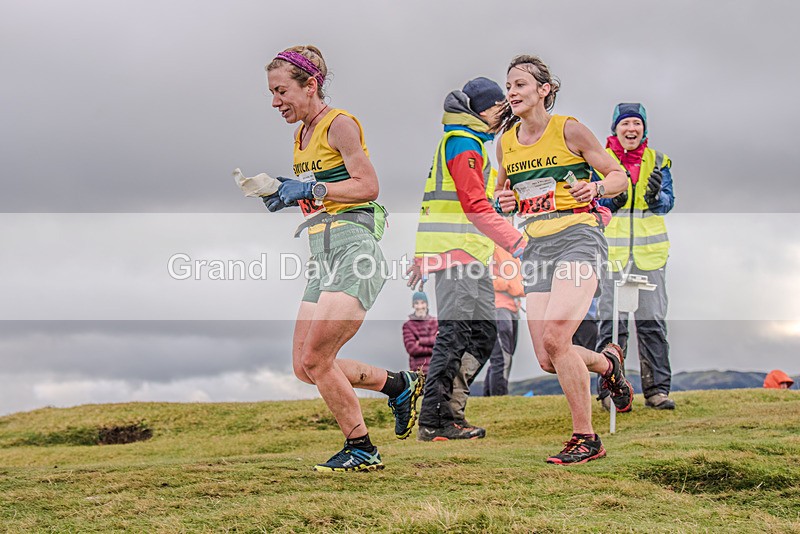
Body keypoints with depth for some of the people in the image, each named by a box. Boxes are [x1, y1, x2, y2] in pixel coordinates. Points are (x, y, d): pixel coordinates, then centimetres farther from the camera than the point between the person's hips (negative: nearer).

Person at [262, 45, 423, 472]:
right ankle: (399, 385, 21)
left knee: (314, 360, -13)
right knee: (305, 366, 5)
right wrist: (284, 192, 6)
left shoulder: (339, 124, -7)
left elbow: (368, 186, -13)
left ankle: (361, 449, 4)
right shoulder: (302, 135, 19)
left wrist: (309, 190, -15)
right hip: (323, 255, 9)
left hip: (353, 248, -9)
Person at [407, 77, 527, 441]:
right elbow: (475, 206, -19)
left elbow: (439, 203, 26)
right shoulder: (463, 144, -9)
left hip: (468, 252, 10)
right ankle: (433, 422, -8)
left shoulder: (462, 142, 24)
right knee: (454, 332, -10)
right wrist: (517, 243, -21)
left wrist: (424, 258, 27)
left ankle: (447, 409, 10)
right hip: (456, 250, -10)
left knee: (484, 331, 7)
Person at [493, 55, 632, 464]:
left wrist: (596, 188, -19)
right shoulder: (506, 142, 11)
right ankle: (606, 362, 32)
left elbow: (619, 176, 3)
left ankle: (585, 438, -8)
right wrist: (504, 202, 3)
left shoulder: (568, 129, -4)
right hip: (536, 246, 6)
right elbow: (503, 189, 26)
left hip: (578, 236, -6)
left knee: (555, 338, -23)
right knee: (547, 359, -2)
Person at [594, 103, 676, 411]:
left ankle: (657, 389, 5)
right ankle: (610, 390, 3)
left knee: (653, 321, -1)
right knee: (612, 322, -4)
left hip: (650, 252, 2)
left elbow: (668, 202, 4)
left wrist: (656, 196, -19)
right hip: (612, 251, -1)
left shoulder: (657, 161, 13)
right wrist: (612, 198, -17)